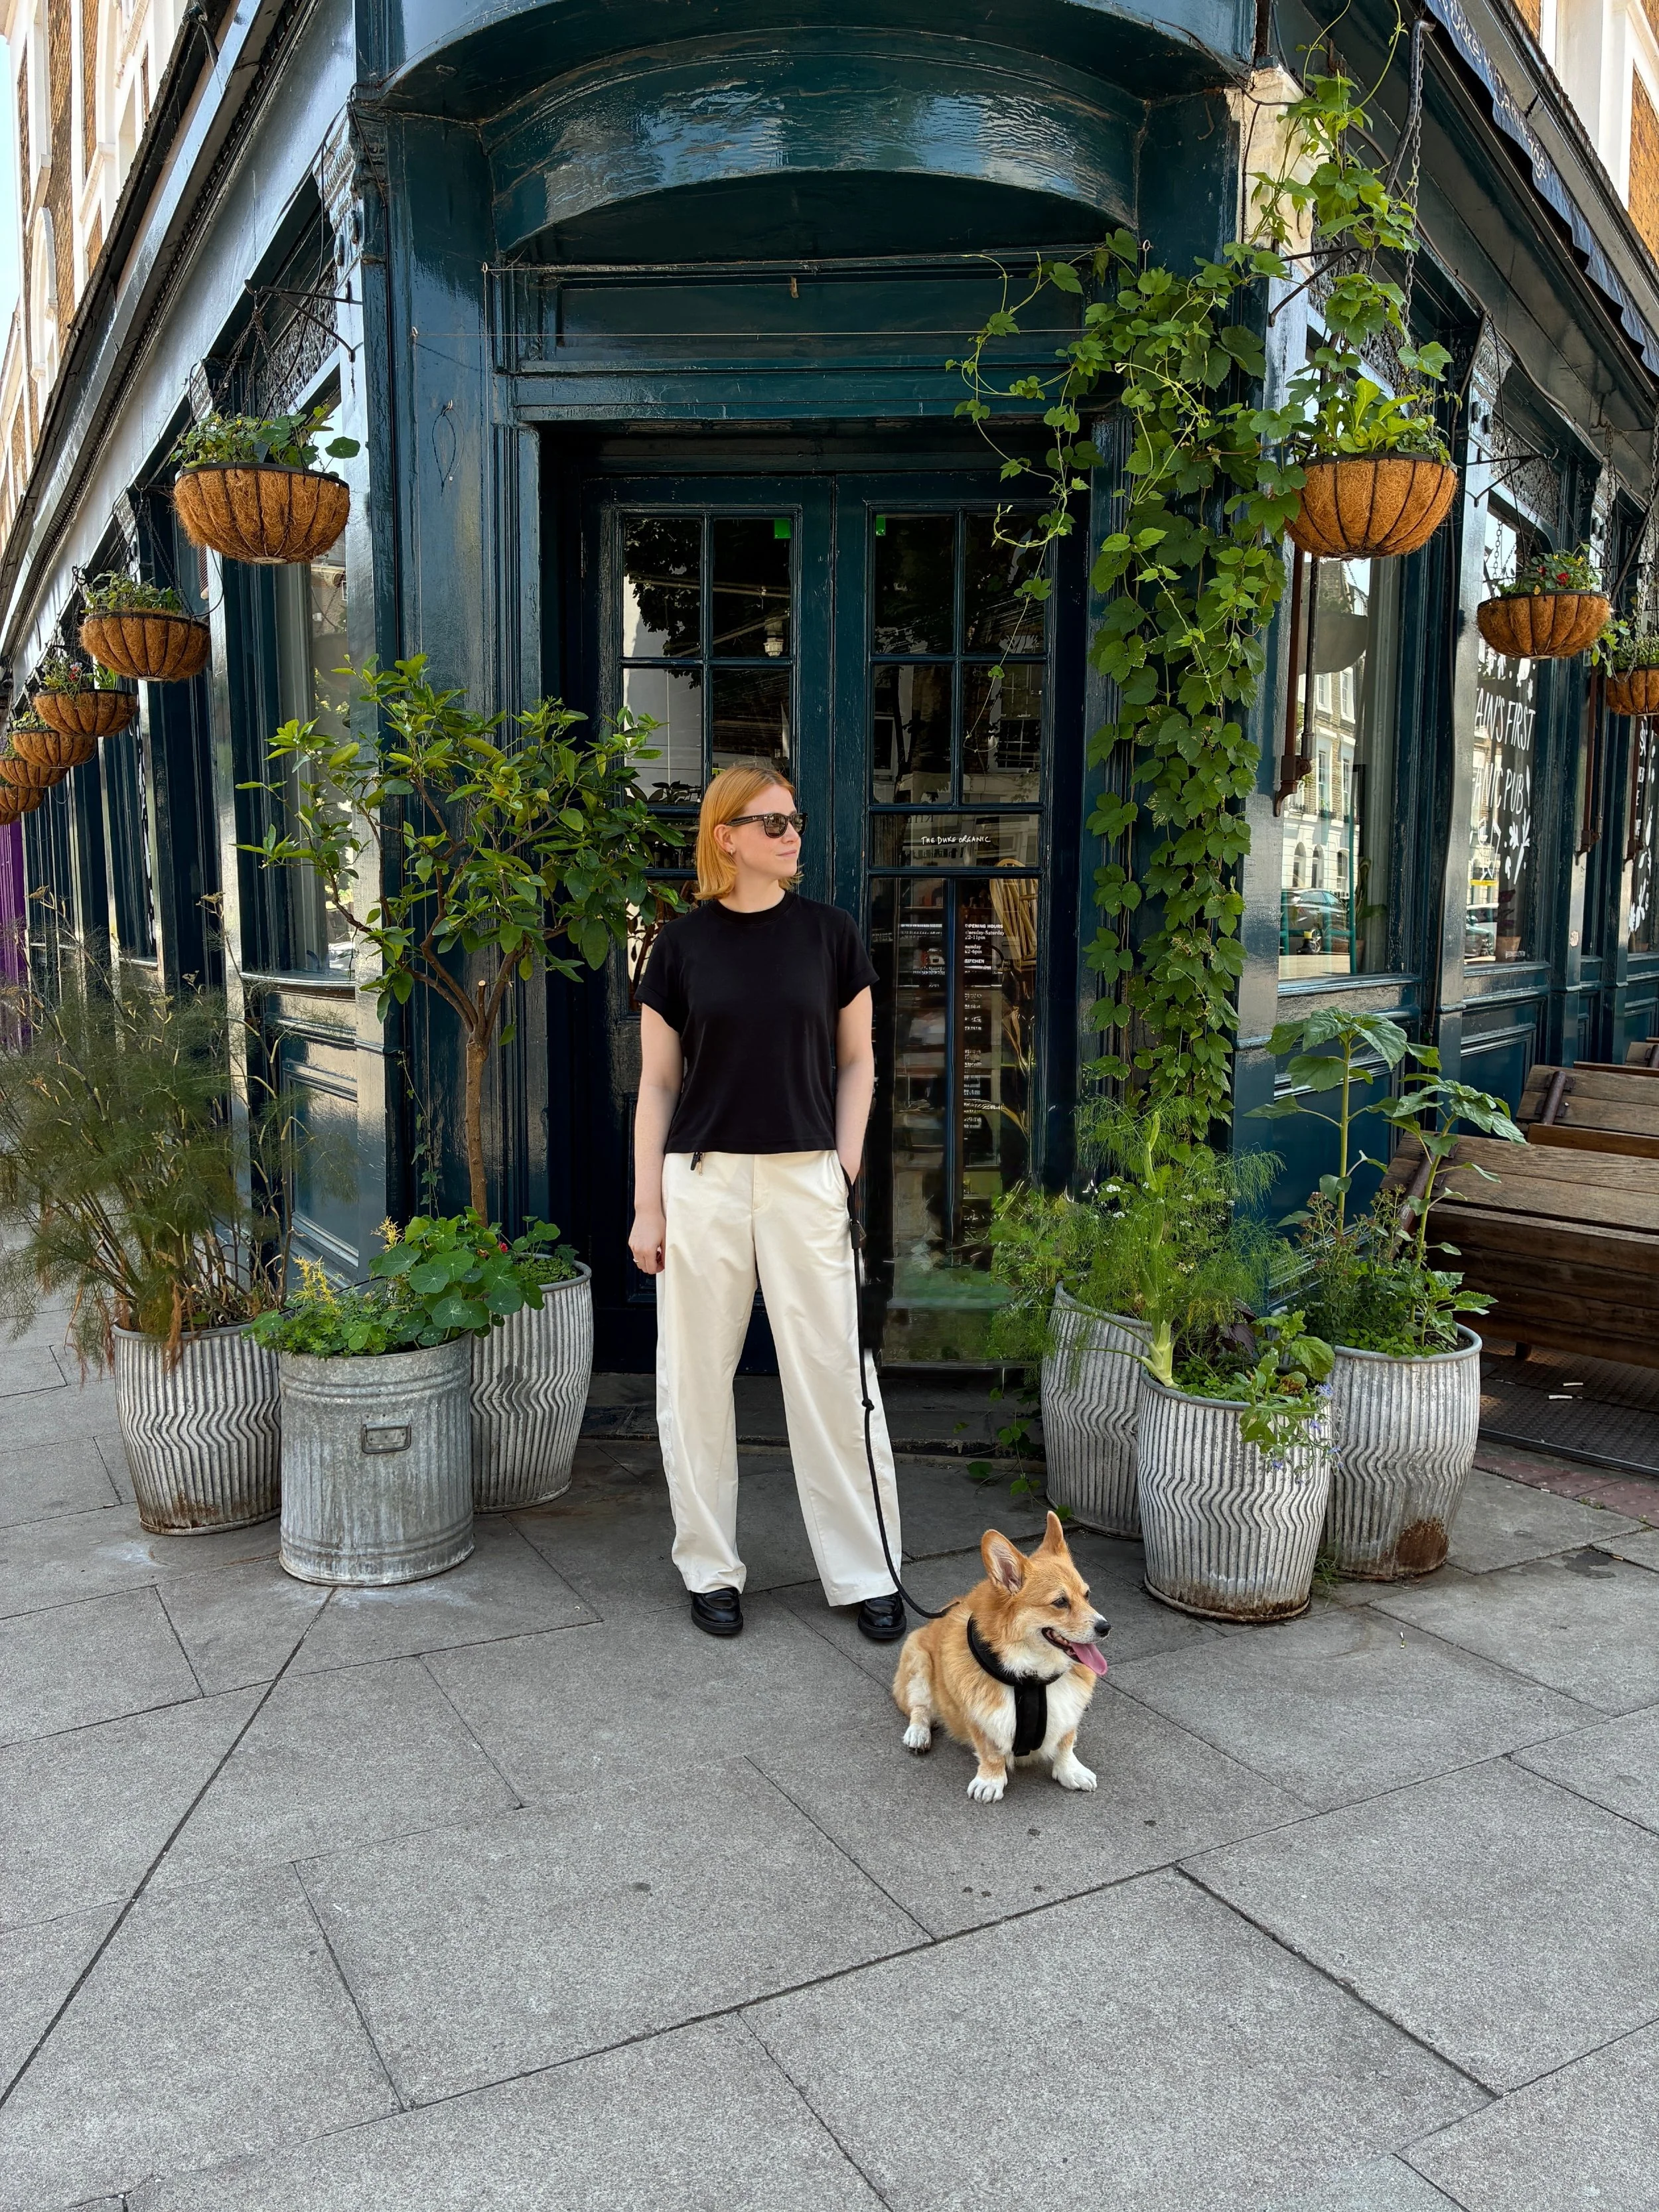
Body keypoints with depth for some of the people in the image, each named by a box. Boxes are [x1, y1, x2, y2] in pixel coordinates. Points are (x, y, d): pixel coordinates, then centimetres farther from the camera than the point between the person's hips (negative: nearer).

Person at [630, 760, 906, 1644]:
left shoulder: (828, 932, 3)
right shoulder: (683, 941, 2)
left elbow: (856, 1059, 9)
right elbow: (657, 1081, 4)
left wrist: (848, 1167, -3)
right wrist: (647, 1205, 0)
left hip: (805, 1178, 0)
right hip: (702, 1180, 0)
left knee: (835, 1375, 3)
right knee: (696, 1377, 7)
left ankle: (865, 1573, 17)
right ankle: (711, 1568, 24)